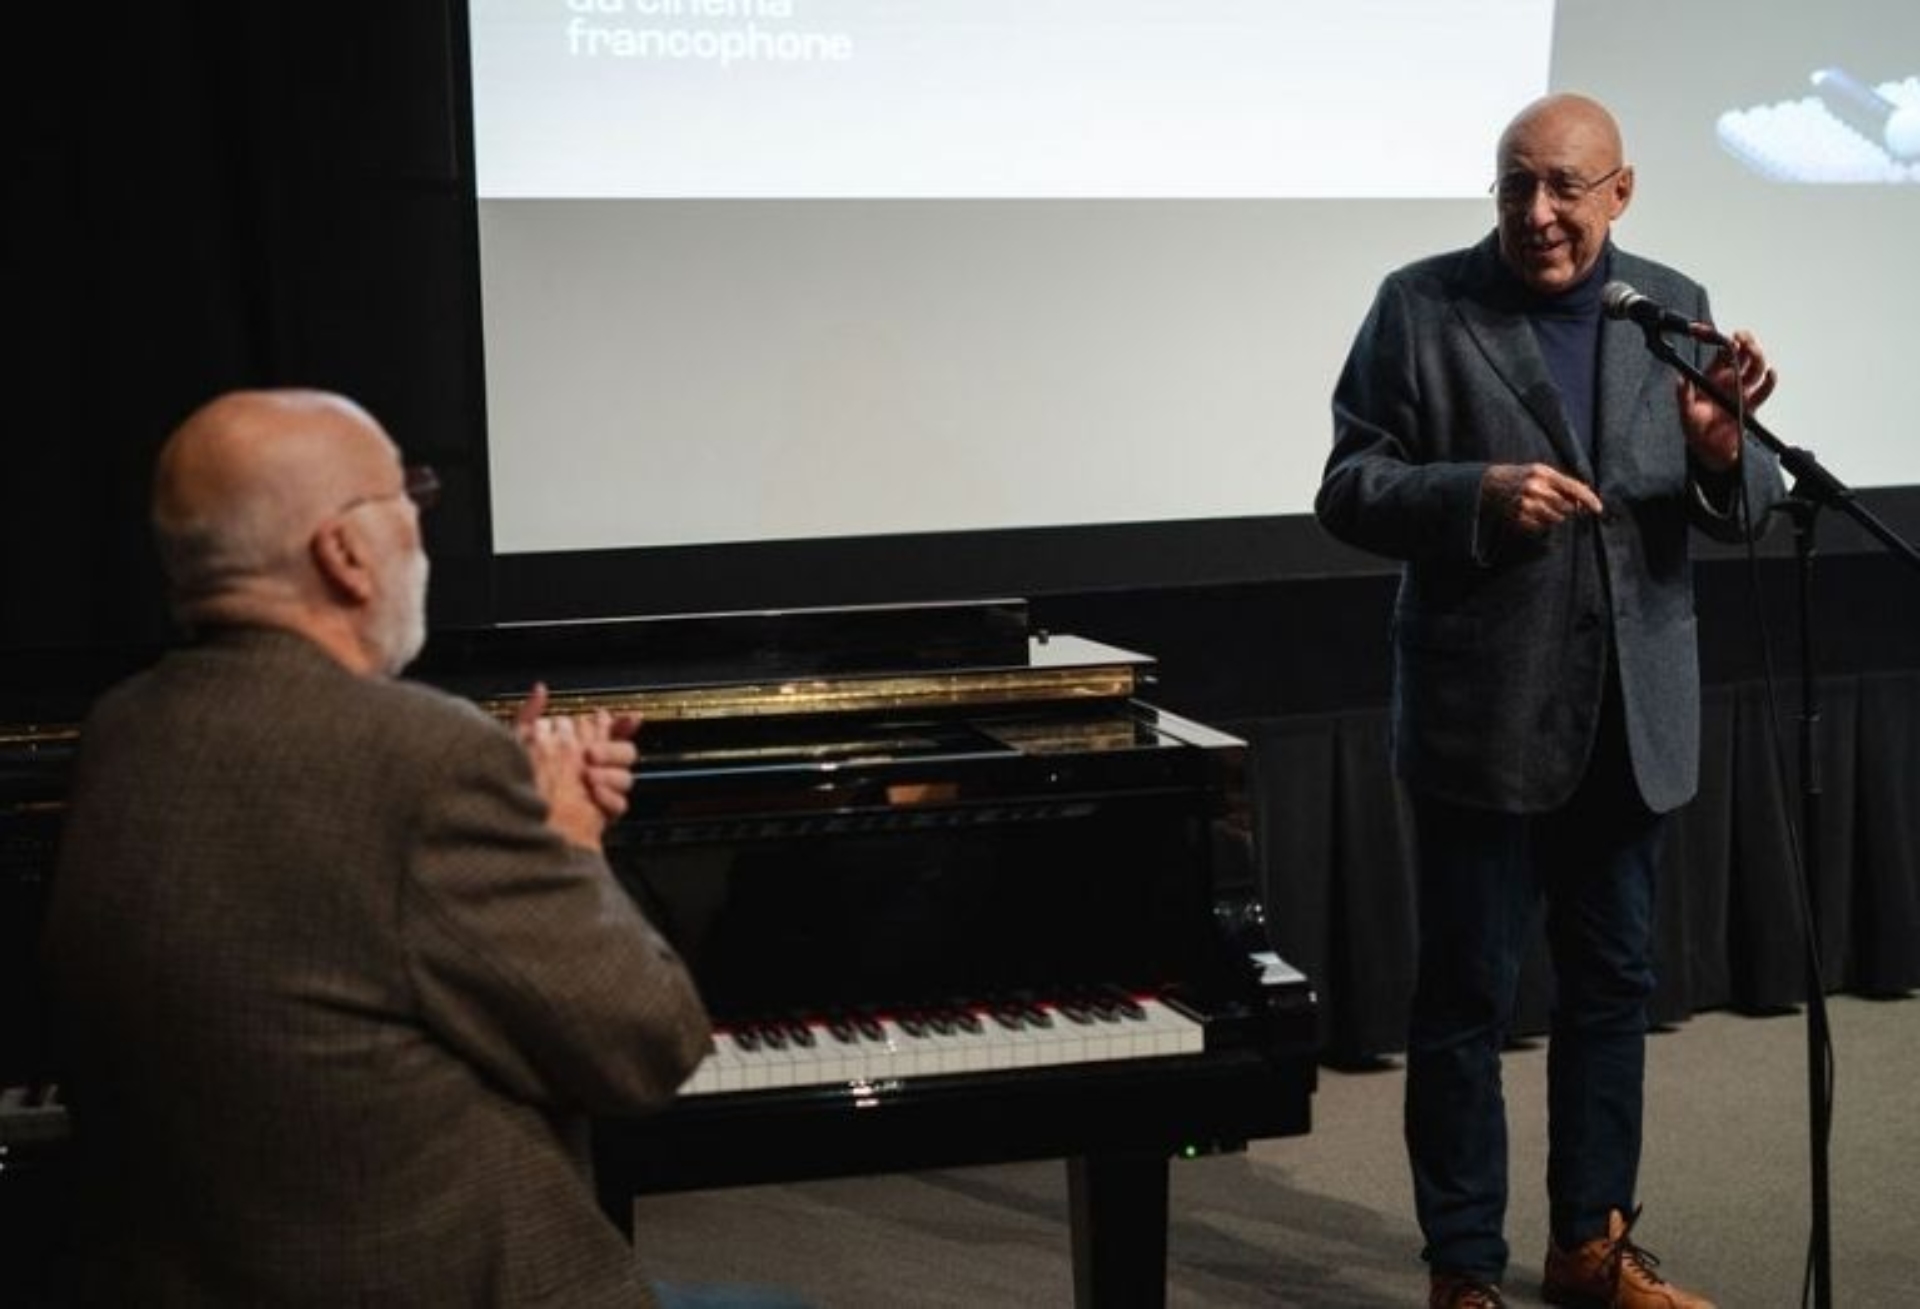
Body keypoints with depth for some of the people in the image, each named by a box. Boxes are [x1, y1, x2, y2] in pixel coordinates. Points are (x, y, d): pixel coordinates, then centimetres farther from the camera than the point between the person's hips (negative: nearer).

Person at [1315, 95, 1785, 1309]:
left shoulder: (1676, 308, 5)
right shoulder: (1421, 307, -6)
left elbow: (1744, 512, 3)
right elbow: (1350, 489, -8)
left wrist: (1722, 446, -20)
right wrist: (1480, 492, -25)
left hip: (1634, 715, 4)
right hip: (1486, 717, -4)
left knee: (1614, 985, 15)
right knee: (1466, 1001, 5)